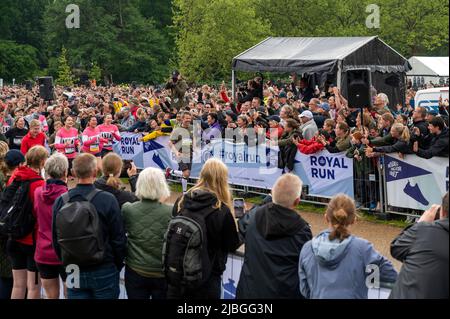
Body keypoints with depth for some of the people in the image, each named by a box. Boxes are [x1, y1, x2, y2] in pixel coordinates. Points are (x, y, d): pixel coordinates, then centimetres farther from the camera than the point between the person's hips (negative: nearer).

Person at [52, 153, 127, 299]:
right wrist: (117, 265, 7)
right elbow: (118, 238, -9)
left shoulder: (60, 201, -4)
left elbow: (56, 239, 5)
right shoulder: (108, 200, -15)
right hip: (104, 271, -3)